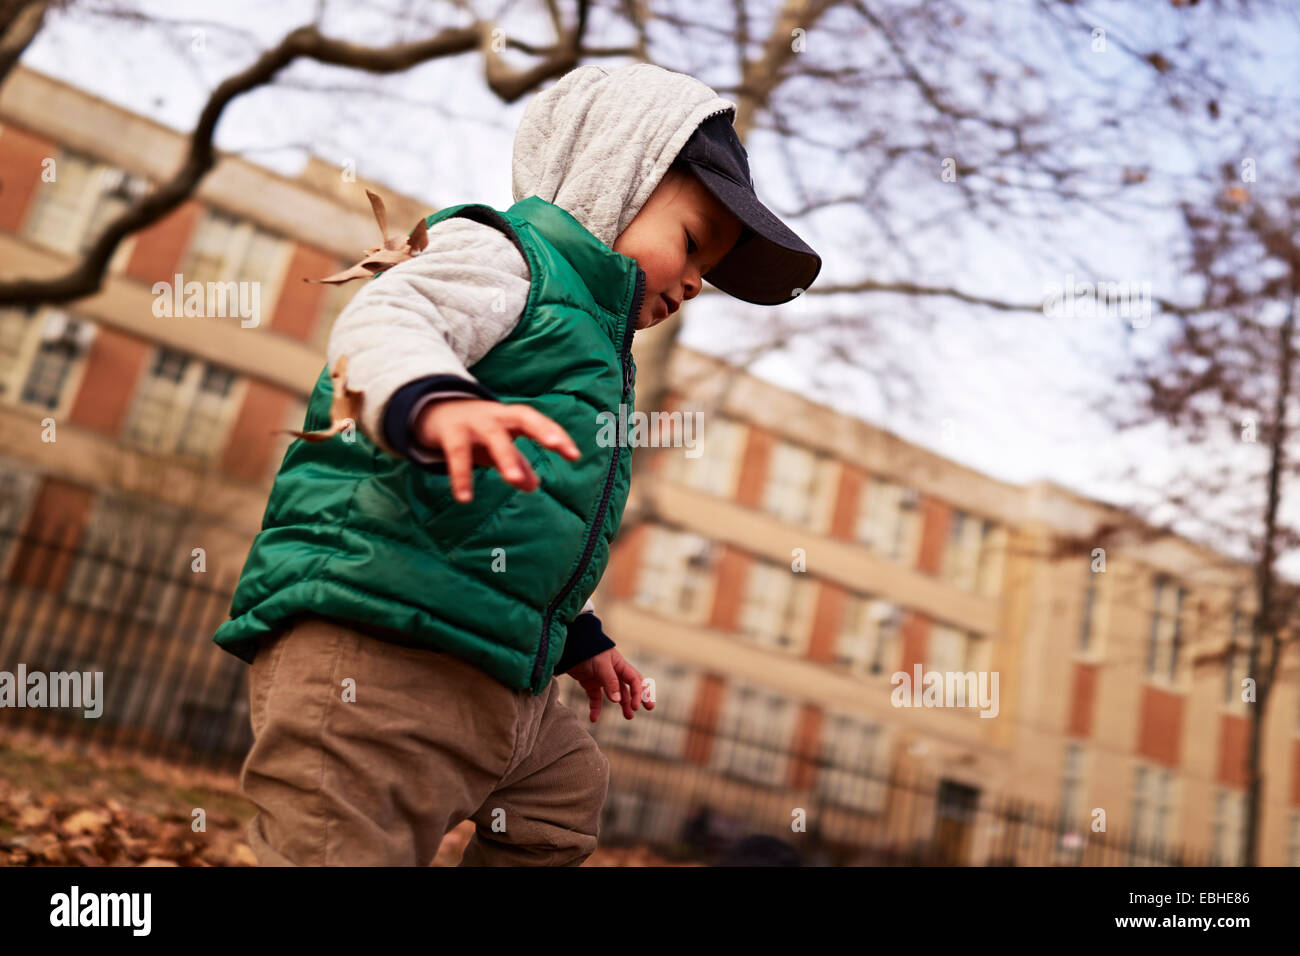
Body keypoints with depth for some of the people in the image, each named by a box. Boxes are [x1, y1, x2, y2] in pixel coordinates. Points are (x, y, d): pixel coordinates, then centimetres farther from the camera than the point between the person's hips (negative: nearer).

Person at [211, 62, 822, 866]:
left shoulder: (596, 352, 28)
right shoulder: (503, 254, -1)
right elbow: (383, 319, -23)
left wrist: (580, 634, 38)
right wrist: (431, 401, -44)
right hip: (377, 638, -10)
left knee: (565, 798, 24)